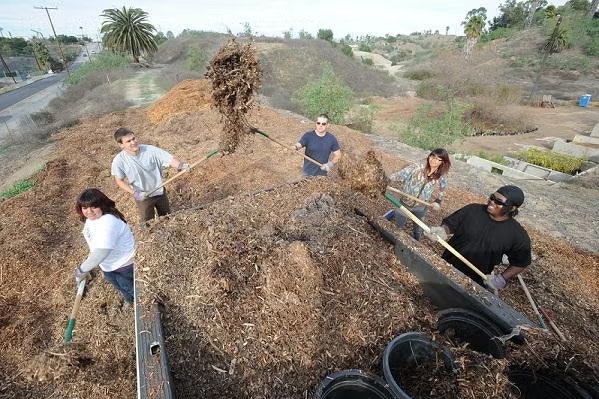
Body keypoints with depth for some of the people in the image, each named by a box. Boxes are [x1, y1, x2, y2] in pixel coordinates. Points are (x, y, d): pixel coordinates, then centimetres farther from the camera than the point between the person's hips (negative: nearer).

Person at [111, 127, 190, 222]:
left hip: (160, 192, 1)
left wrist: (181, 166, -47)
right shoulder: (119, 161, -19)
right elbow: (119, 181, -8)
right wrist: (134, 193, -21)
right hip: (142, 197, -1)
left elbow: (170, 159, -25)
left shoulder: (151, 150, -23)